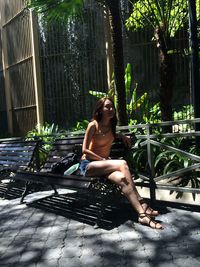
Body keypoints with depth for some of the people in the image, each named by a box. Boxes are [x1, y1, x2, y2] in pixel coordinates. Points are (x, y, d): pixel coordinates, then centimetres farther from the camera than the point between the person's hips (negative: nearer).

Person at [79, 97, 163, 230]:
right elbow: (85, 150, -10)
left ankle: (142, 214, -35)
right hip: (89, 164, -5)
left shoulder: (111, 125, 11)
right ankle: (142, 204, -29)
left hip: (104, 165, 5)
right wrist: (103, 160, -17)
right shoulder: (93, 125, -8)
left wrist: (121, 136, 14)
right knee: (122, 163, -32)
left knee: (122, 178, -30)